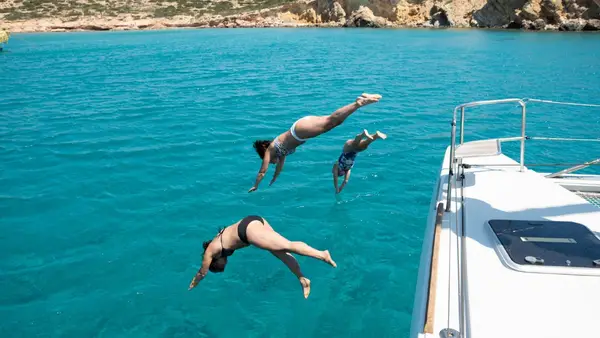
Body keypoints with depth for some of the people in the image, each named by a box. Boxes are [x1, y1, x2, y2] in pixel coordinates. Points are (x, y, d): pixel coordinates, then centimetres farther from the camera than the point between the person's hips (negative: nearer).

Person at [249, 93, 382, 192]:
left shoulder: (269, 150, 15)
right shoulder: (278, 148, 33)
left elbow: (262, 172, 18)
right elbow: (279, 168, 47)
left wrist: (255, 186, 30)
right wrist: (272, 182, 57)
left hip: (301, 129, -6)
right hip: (303, 126, 6)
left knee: (330, 122, -22)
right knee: (335, 121, -4)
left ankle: (358, 103, -37)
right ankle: (362, 100, -14)